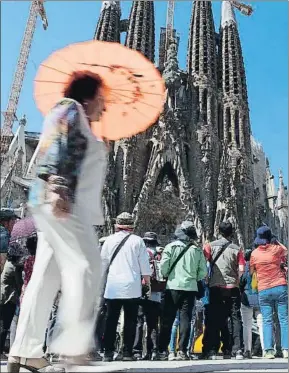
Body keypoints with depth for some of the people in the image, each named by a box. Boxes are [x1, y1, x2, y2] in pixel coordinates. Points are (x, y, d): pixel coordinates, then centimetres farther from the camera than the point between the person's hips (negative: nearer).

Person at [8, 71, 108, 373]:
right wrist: (57, 185, -24)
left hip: (67, 204, 9)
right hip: (60, 201, -9)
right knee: (85, 266, -12)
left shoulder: (82, 127, 31)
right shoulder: (69, 108, 4)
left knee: (47, 276, 4)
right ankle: (74, 343, -11)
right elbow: (55, 146, -13)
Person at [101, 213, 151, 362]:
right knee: (130, 321, 6)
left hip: (112, 287, 2)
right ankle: (127, 353, 8)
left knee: (111, 320, 8)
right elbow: (145, 266, 0)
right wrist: (148, 283, 11)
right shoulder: (138, 241, -1)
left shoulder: (109, 240, 3)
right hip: (132, 287, -1)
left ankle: (108, 352, 9)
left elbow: (102, 263, 10)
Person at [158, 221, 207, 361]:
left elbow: (163, 267, -8)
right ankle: (182, 351, 6)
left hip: (173, 287, -1)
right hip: (190, 288, 1)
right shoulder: (197, 250, 3)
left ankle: (162, 351, 9)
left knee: (167, 320, 7)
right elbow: (203, 272, 2)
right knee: (185, 319, 7)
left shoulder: (171, 247, -3)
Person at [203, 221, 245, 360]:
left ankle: (212, 351, 6)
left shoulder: (210, 246, 1)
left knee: (214, 319, 6)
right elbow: (241, 270, -5)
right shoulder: (237, 249, 2)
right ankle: (237, 350, 3)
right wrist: (236, 281, 11)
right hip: (232, 288, 0)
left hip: (215, 287, 0)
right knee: (235, 318, 7)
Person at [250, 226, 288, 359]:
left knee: (267, 321, 4)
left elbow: (251, 271, 11)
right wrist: (276, 242, 26)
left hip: (263, 290, 1)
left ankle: (269, 350, -2)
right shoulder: (276, 248, -1)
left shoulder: (254, 253, 1)